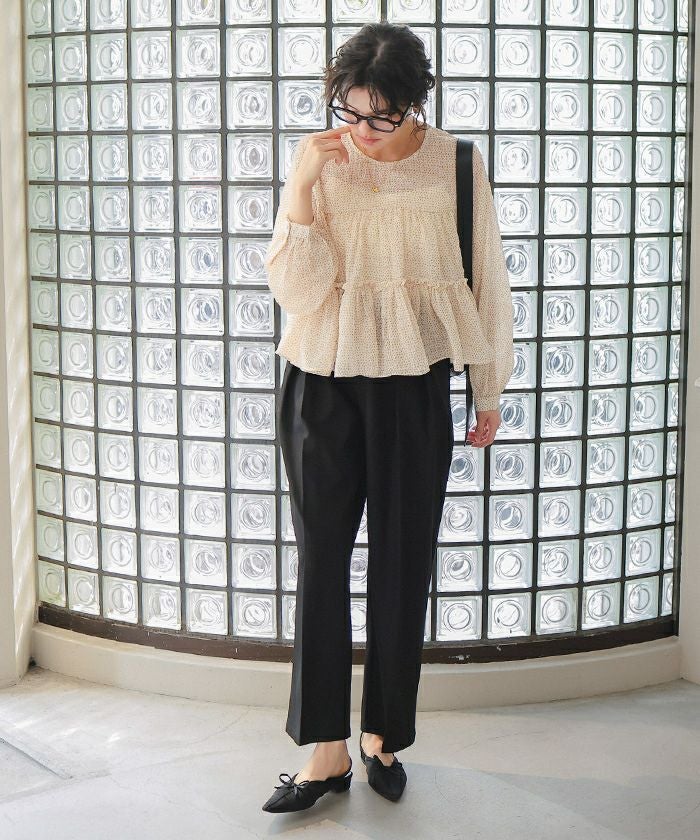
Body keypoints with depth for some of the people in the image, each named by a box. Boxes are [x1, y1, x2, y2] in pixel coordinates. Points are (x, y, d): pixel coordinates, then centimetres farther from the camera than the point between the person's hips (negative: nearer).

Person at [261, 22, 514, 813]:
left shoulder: (456, 167, -4)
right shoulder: (320, 166, -3)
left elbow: (486, 283, 3)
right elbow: (295, 291, -11)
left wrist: (489, 391, 7)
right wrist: (300, 186, -19)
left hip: (413, 390, 0)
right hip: (322, 385, 1)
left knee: (402, 563, 7)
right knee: (321, 557, 2)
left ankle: (383, 735, 23)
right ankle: (326, 750, 11)